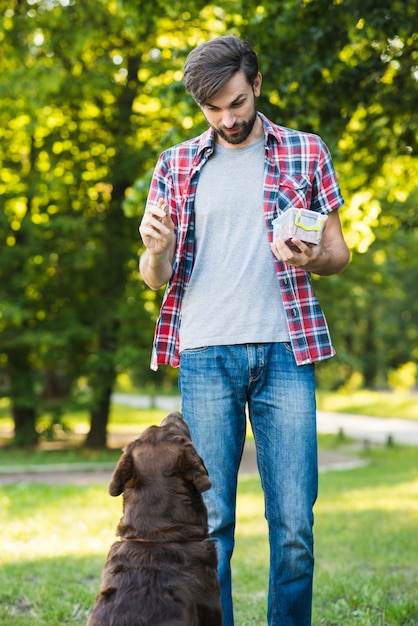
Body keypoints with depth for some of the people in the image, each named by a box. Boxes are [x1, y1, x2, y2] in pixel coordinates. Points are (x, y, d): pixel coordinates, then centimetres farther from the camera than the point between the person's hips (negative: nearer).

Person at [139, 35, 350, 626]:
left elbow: (338, 253, 12)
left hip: (284, 353, 0)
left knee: (295, 526, -2)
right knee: (209, 522, 0)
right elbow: (156, 277, 13)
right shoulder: (176, 166, 13)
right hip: (205, 355, 1)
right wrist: (156, 249, -10)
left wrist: (311, 256, -12)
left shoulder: (306, 152, 11)